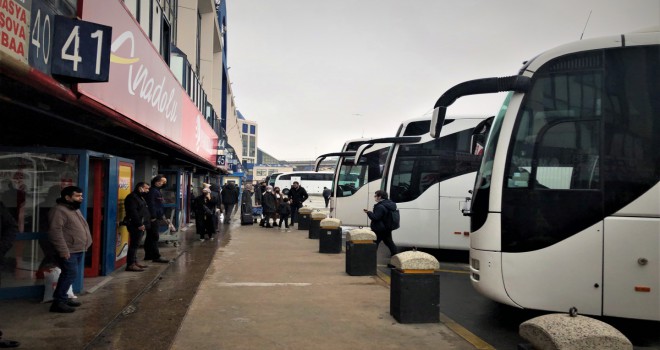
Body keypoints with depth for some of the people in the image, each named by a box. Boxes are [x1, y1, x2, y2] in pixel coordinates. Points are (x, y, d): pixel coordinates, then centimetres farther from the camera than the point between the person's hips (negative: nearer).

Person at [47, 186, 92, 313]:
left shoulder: (75, 209, 16)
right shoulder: (59, 210, -16)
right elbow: (55, 231, -23)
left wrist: (84, 246, 21)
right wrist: (63, 250, -25)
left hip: (78, 250, 10)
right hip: (68, 251, -10)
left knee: (69, 275, 14)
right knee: (70, 275, -11)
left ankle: (63, 298, 23)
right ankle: (58, 302, -5)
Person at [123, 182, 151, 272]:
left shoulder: (140, 197, 21)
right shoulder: (132, 197, -12)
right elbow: (133, 212, -21)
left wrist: (144, 224, 17)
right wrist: (139, 224, -22)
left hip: (141, 225, 10)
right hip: (135, 225, -10)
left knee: (135, 244, 15)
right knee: (134, 244, -11)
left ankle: (134, 262, 21)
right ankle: (130, 264, -10)